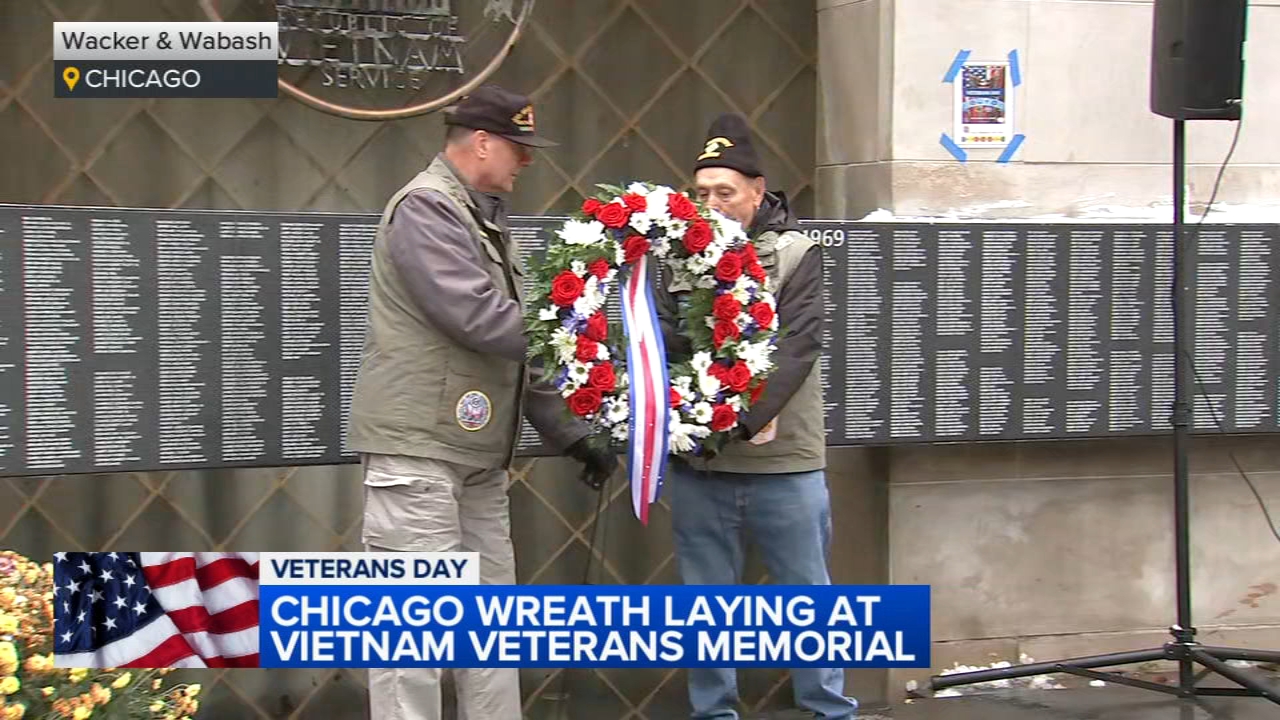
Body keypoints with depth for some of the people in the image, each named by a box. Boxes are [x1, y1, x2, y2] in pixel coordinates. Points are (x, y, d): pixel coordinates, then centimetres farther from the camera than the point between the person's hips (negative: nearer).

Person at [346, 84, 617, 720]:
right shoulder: (426, 207, -12)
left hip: (478, 452, 10)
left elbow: (516, 341, 16)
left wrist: (571, 434, 10)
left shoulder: (484, 218, 17)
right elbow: (481, 319, -23)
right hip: (417, 447, -10)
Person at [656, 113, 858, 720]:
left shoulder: (795, 255, -2)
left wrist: (743, 421, -26)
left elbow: (797, 349, -14)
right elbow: (661, 343, -3)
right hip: (697, 467, 2)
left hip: (784, 465, -2)